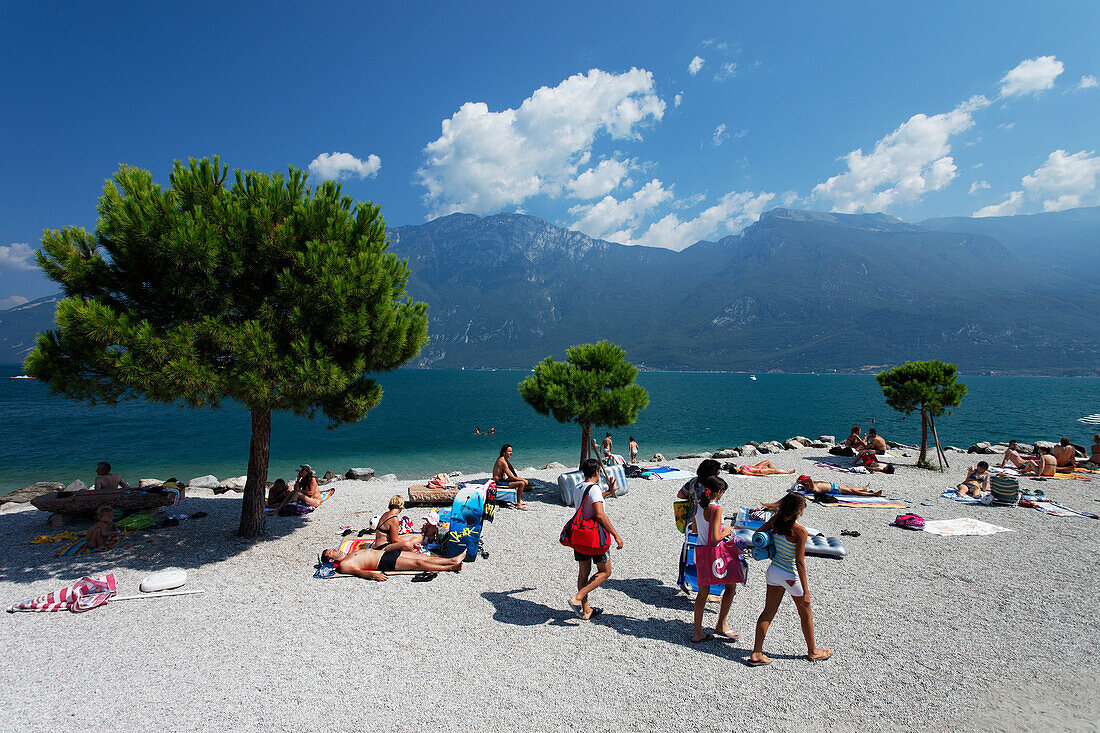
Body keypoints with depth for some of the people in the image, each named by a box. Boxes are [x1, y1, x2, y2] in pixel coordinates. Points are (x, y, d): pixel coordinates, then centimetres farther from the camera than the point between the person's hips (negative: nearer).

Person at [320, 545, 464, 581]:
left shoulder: (350, 554, 25)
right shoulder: (343, 565, -3)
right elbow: (358, 571, -20)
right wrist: (372, 575, -41)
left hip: (387, 552, 9)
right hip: (385, 562, -9)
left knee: (424, 557, -2)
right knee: (419, 563, -18)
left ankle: (452, 560, -2)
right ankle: (451, 568, -16)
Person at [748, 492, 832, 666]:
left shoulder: (775, 520, -5)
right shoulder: (800, 531, -22)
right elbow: (799, 562, -20)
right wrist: (805, 590, -14)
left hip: (773, 570, 6)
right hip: (790, 575, -6)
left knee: (768, 611, 11)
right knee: (806, 614, 19)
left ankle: (756, 653, 11)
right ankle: (812, 651, 38)